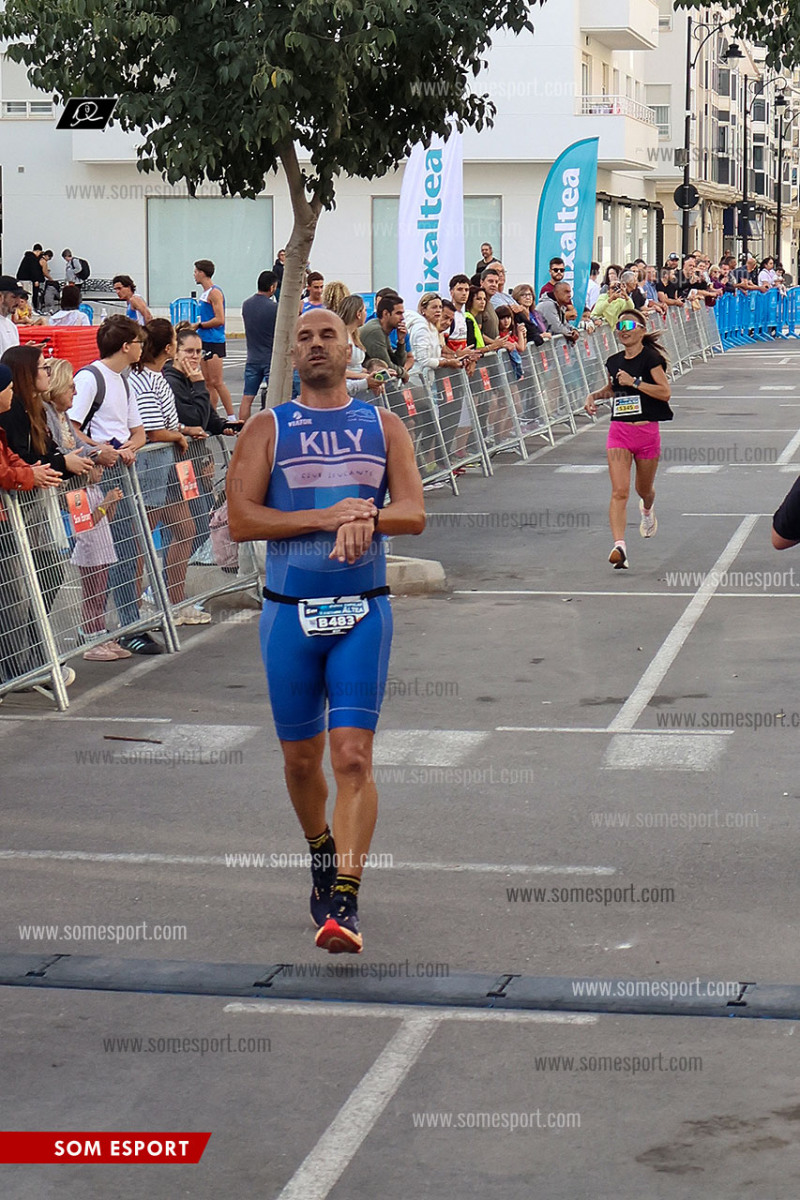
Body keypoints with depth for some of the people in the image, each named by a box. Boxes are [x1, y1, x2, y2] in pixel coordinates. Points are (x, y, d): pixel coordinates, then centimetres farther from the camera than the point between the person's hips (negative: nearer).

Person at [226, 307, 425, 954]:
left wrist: (367, 518, -21)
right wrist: (325, 517, -16)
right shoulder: (268, 428, 4)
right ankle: (321, 855, 38)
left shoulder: (383, 426, 8)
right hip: (290, 611, 1)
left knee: (354, 756, -12)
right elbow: (240, 518, -7)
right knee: (302, 757, 11)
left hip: (363, 610, -1)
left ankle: (344, 902, -15)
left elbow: (413, 512, 0)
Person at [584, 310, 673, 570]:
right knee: (619, 492, -15)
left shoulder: (650, 358, -9)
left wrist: (634, 382, -22)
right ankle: (619, 547, -26)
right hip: (619, 430, 3)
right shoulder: (614, 361, 7)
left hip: (647, 430, -3)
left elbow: (665, 392, -18)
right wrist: (595, 395, 8)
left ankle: (647, 510, 57)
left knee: (644, 489, 19)